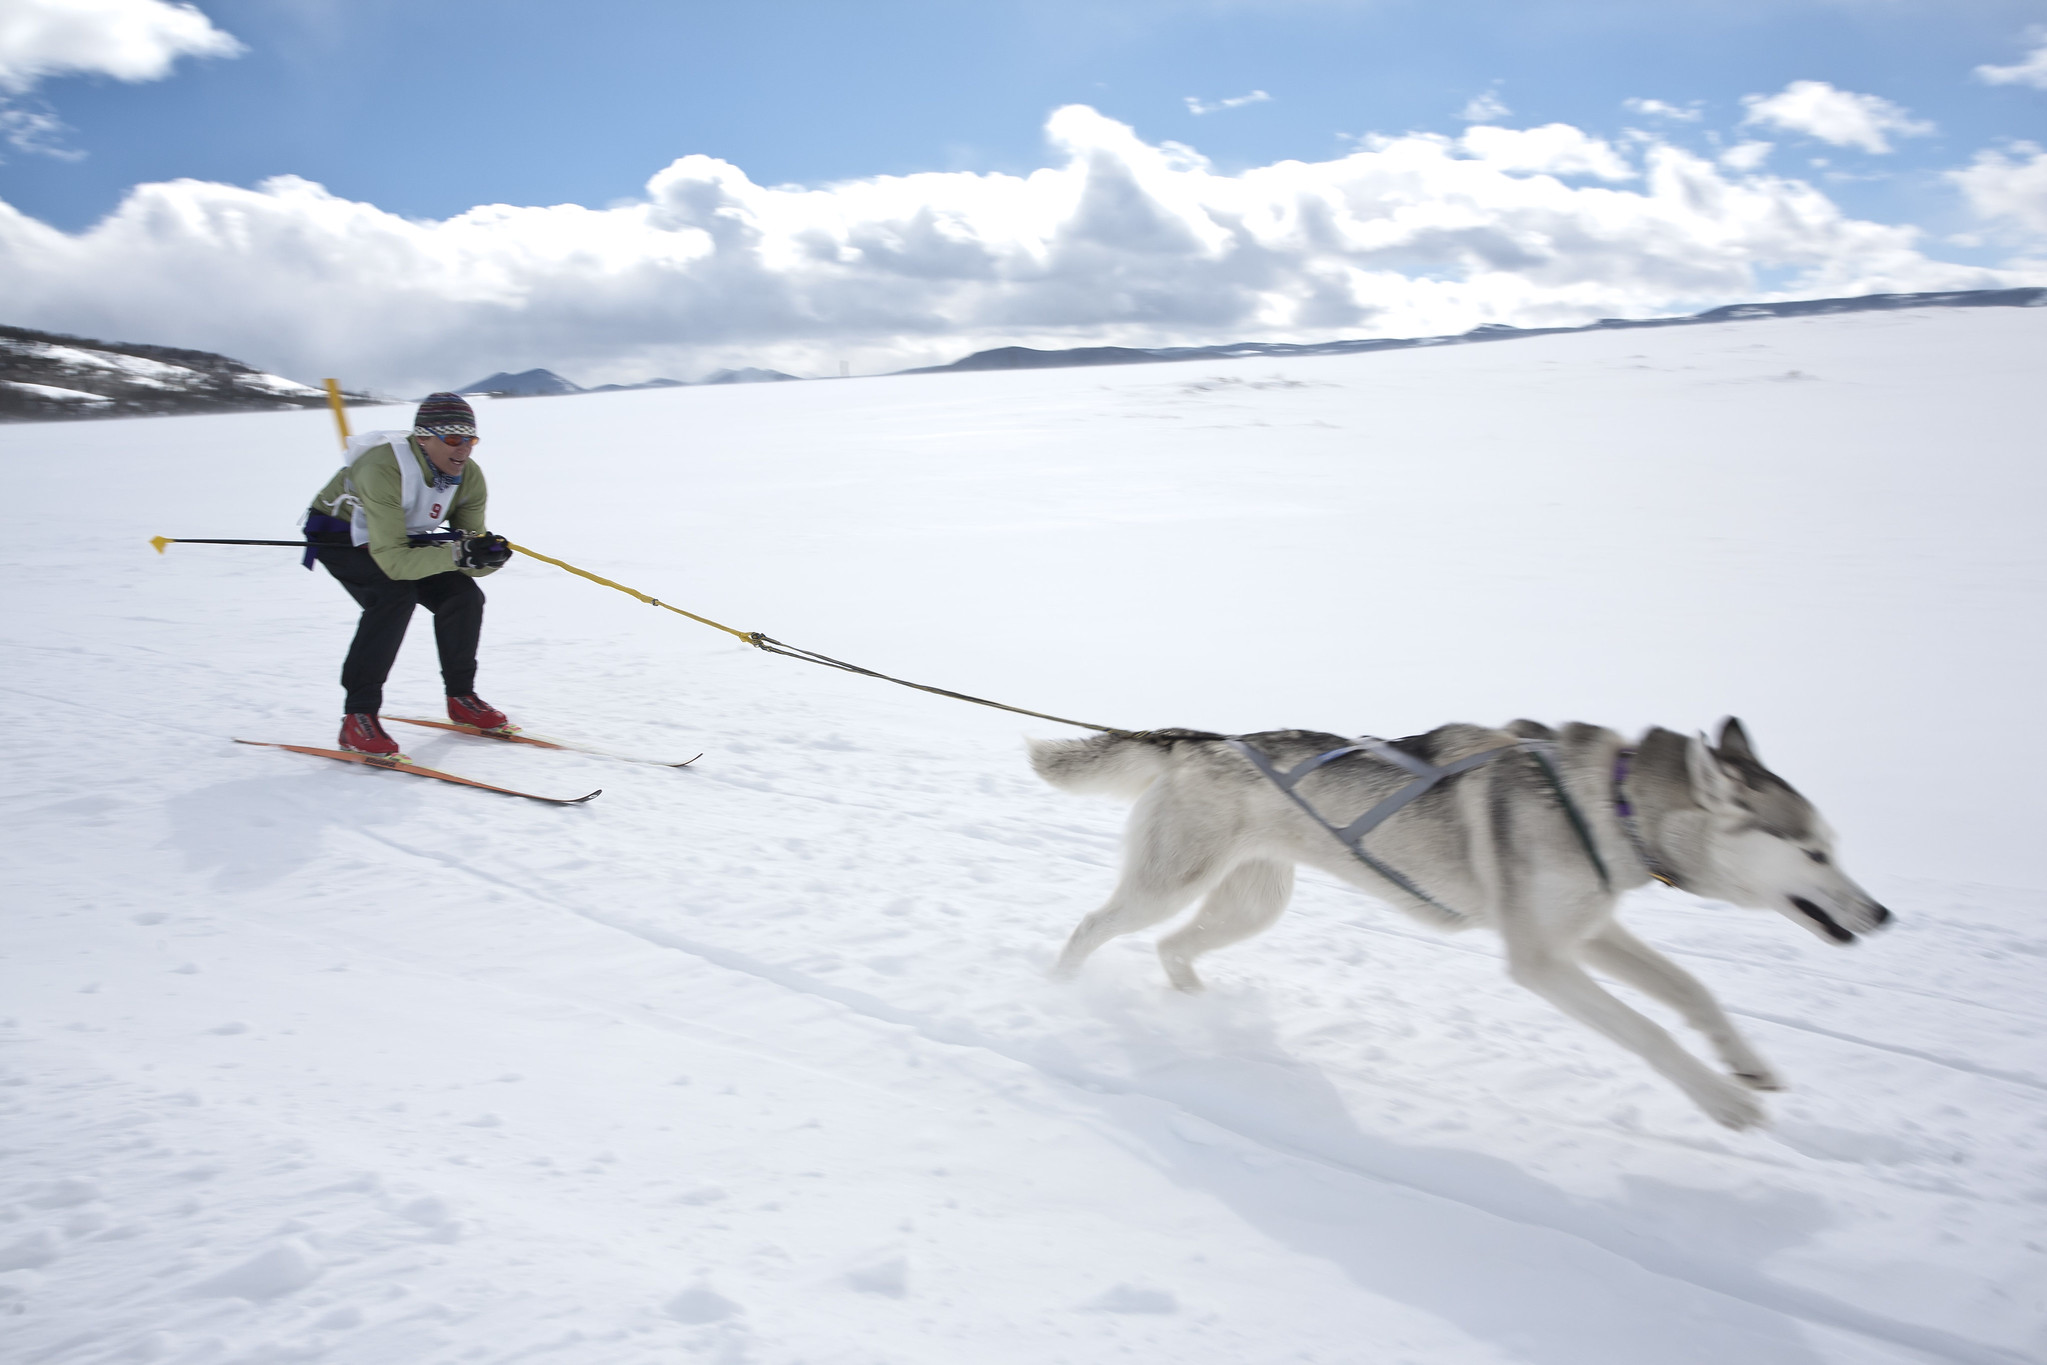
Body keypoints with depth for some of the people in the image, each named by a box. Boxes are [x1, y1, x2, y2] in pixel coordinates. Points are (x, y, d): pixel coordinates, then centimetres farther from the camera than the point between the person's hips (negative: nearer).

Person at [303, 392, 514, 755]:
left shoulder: (469, 478, -18)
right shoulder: (384, 469, -38)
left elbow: (471, 550, -15)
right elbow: (392, 559, -44)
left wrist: (487, 553, -38)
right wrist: (458, 554, -53)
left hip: (406, 535, 6)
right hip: (339, 536, -6)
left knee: (463, 594, -11)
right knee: (396, 594, -30)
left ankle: (461, 697, 11)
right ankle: (358, 718, -26)